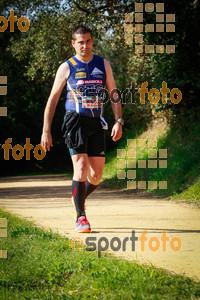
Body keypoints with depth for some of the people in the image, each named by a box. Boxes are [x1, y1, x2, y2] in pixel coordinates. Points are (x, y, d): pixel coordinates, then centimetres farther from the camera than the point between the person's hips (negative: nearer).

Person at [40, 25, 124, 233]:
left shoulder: (103, 65, 10)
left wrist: (118, 121, -1)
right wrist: (46, 131, 1)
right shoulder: (66, 68, 3)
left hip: (96, 124, 3)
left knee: (96, 175, 1)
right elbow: (53, 99, 6)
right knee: (81, 167, -17)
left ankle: (79, 198, 33)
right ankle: (80, 216, -8)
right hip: (75, 122, -3)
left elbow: (113, 94, 13)